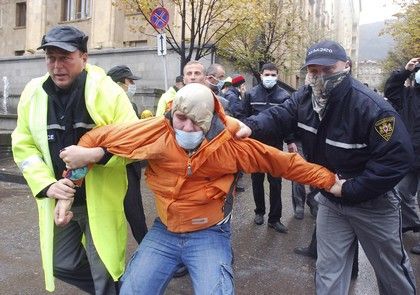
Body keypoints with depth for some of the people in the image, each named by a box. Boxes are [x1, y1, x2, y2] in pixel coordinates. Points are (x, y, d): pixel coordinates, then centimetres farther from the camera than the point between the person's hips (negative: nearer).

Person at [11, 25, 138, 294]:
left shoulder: (108, 91, -14)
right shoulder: (33, 92, -1)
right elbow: (23, 146, 3)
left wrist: (97, 153, -31)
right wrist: (46, 185, -12)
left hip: (100, 199, -5)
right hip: (58, 200, 5)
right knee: (62, 264, 20)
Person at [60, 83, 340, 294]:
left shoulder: (230, 143, -16)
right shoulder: (157, 132, -15)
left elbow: (284, 163, -6)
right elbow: (99, 137, -3)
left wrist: (327, 180, -3)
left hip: (209, 234, -2)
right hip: (164, 231, 3)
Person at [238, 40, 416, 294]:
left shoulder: (371, 106, -27)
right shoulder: (305, 98, -7)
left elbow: (398, 157, -27)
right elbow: (278, 116, -14)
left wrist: (350, 189, -26)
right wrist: (251, 126, -37)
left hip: (372, 203, -4)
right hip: (330, 200, 5)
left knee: (392, 268, 20)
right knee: (328, 270, 14)